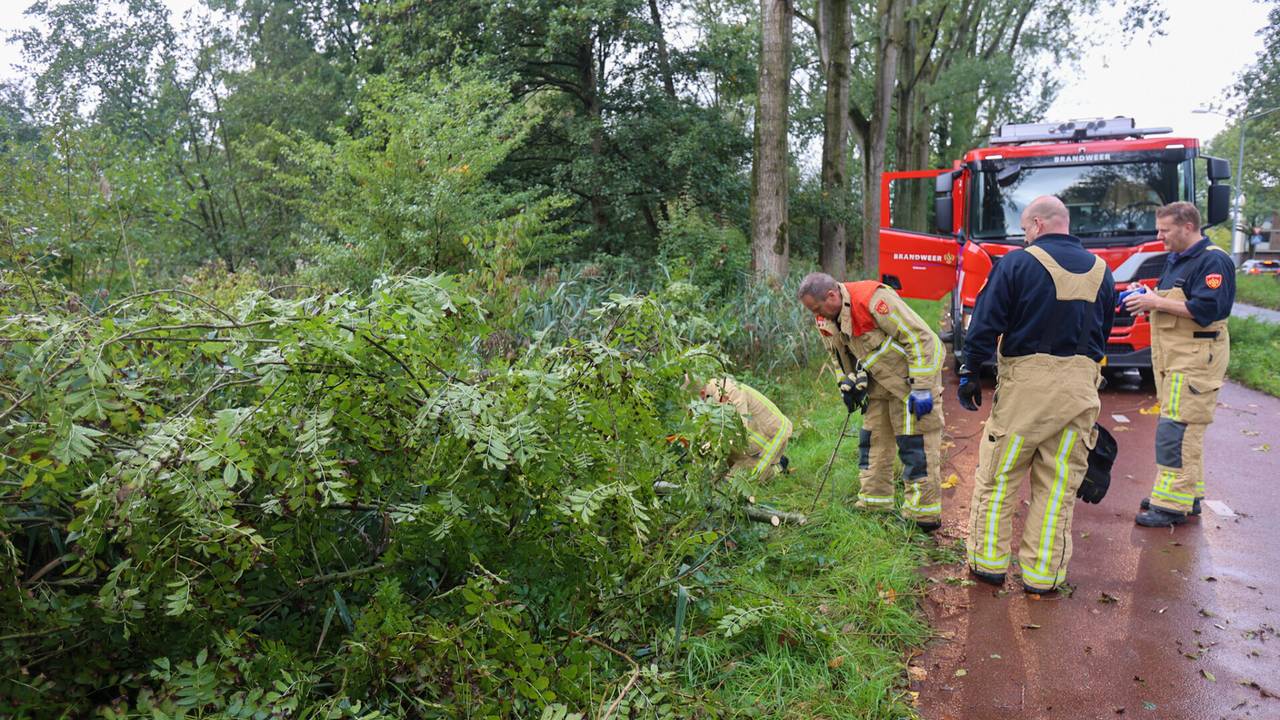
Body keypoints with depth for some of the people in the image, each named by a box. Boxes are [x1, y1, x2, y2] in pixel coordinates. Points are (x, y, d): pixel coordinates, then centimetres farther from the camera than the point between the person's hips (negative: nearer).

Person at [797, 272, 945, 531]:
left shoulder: (872, 299, -29)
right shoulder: (827, 319, -2)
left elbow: (920, 338, -26)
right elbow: (841, 355, 18)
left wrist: (921, 389, -26)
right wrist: (848, 384, 9)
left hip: (913, 376, -8)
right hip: (879, 381, 8)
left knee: (915, 446, -6)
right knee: (872, 440, 11)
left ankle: (923, 516, 3)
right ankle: (873, 506, 22)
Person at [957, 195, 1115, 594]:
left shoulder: (1019, 262, -5)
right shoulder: (1100, 270, 13)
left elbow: (986, 323, -9)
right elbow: (1104, 333, 20)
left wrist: (970, 373, -2)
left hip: (1026, 380, -4)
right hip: (1080, 386, 5)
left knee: (998, 474, 8)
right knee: (1059, 484, 9)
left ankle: (989, 562, 15)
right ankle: (1042, 575, 15)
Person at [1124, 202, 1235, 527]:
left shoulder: (1213, 261, -12)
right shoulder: (1175, 259, 18)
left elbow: (1206, 309, -22)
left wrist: (1157, 302, -19)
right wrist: (1144, 297, 8)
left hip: (1195, 359, -10)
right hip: (1172, 358, 10)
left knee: (1175, 429, -12)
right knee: (1181, 427, 16)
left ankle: (1172, 504, -8)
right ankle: (1188, 495, 26)